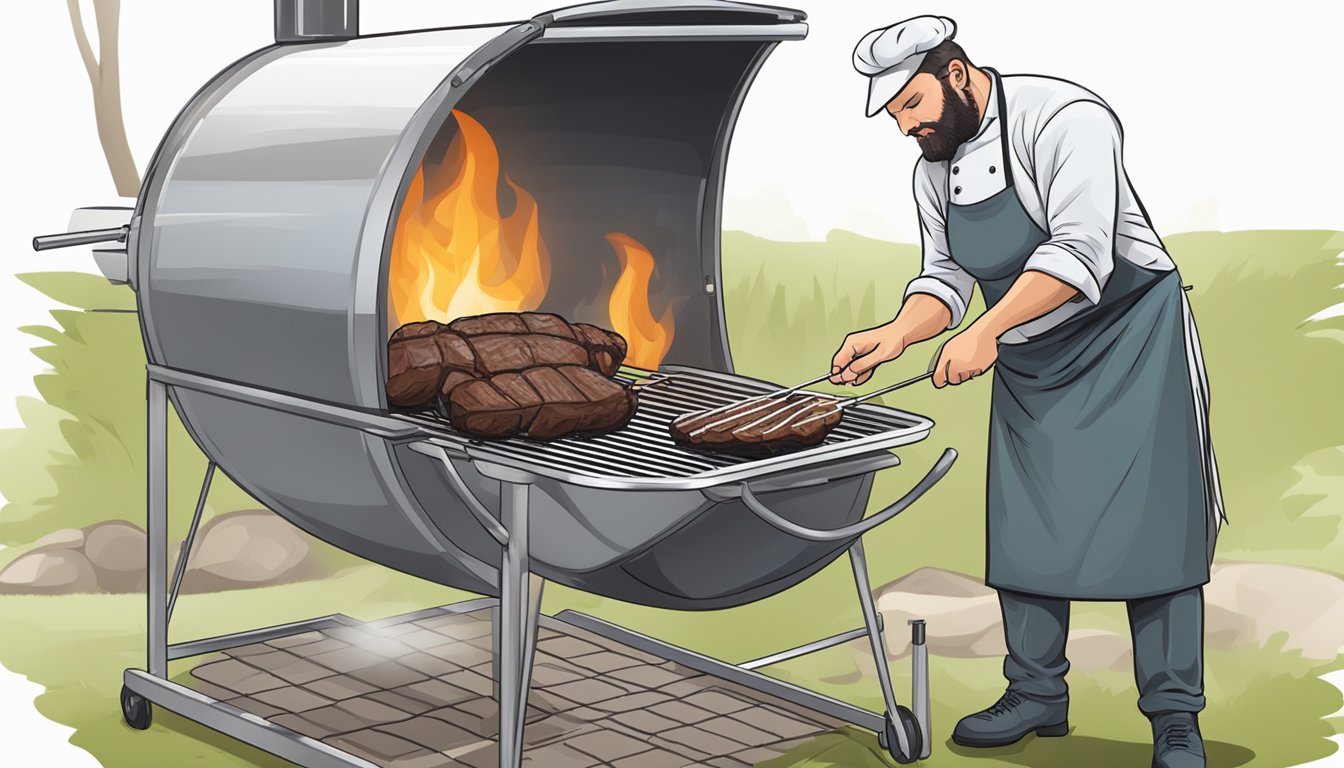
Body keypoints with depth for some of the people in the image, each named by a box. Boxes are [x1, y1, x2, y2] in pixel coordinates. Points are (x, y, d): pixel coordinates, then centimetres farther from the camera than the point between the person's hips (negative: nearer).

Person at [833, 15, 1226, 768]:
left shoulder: (1064, 120, -22)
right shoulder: (934, 172, 3)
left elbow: (1080, 252, -31)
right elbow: (947, 278, 8)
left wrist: (986, 333, -37)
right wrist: (896, 334, -13)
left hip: (1130, 338, -7)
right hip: (1030, 365, 7)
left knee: (1149, 526, -6)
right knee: (1023, 531, 9)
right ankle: (1038, 694, 23)